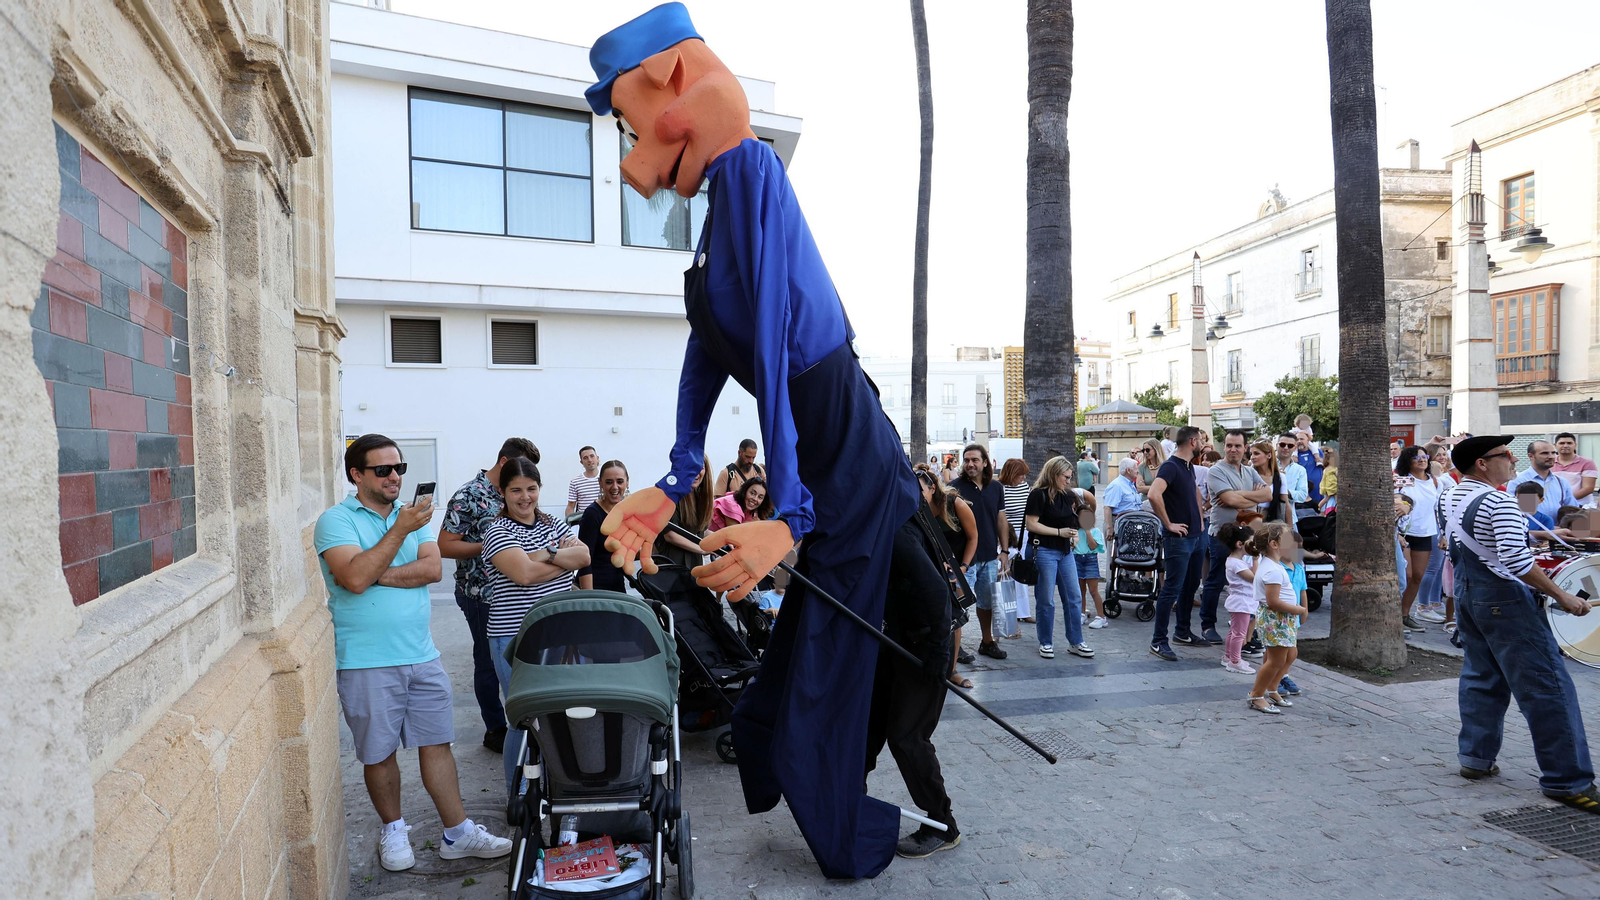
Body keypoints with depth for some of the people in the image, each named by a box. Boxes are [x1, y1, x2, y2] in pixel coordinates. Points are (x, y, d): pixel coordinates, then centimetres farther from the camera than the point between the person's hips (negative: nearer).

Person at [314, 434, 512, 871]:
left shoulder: (413, 515, 10)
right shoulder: (336, 521, -4)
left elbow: (432, 568, -4)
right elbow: (354, 577, -20)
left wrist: (376, 575, -14)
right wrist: (400, 530, -20)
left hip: (422, 656, 4)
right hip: (366, 663, -4)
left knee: (436, 743, 8)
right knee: (379, 753, 10)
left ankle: (457, 833, 17)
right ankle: (393, 830, 31)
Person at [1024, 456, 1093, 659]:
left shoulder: (1068, 495, 13)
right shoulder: (1038, 495, -10)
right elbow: (1031, 524, -16)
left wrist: (1074, 534, 4)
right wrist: (1059, 532, -16)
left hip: (1065, 552, 7)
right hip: (1044, 551, -7)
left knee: (1073, 598, 6)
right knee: (1046, 600, 1)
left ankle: (1075, 642, 15)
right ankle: (1046, 643, 13)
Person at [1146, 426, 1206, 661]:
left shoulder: (1189, 467, 12)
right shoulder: (1170, 466, -17)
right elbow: (1154, 495, -33)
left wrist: (1199, 519, 20)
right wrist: (1169, 524, -23)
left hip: (1195, 536, 9)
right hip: (1178, 538, -9)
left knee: (1191, 585, 17)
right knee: (1172, 589, -7)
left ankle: (1182, 632, 30)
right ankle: (1158, 641, -1)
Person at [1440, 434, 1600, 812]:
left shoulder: (1449, 498, 7)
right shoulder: (1498, 502, -19)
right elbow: (1517, 561, -24)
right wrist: (1563, 597, -16)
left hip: (1467, 594, 9)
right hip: (1505, 600, -9)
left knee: (1481, 678, 15)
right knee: (1547, 686, -1)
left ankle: (1475, 758, 20)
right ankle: (1567, 780, 4)